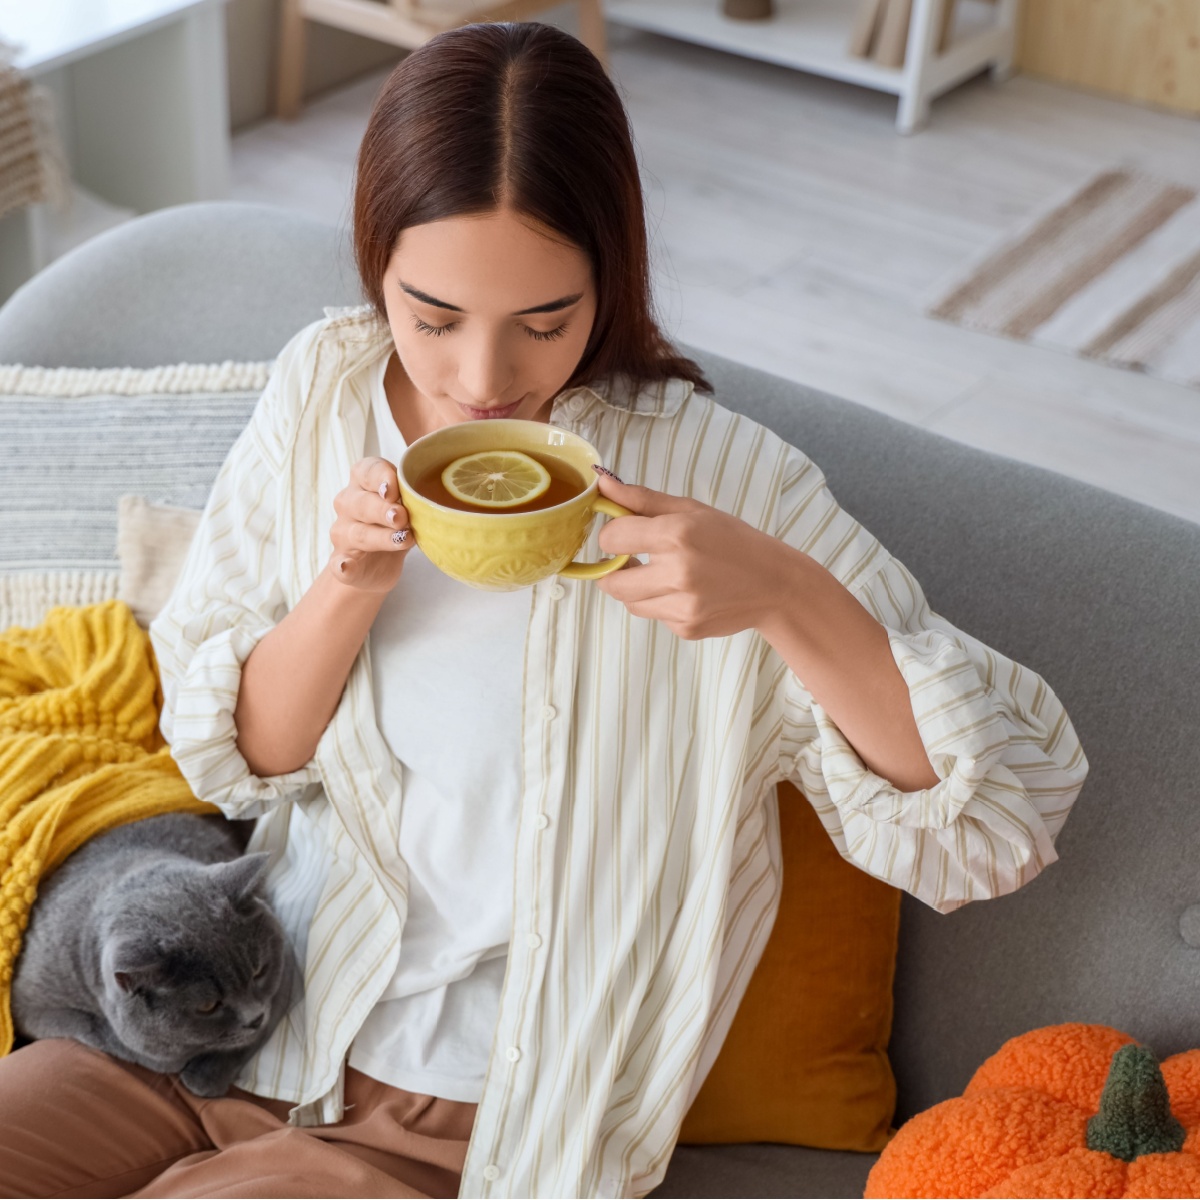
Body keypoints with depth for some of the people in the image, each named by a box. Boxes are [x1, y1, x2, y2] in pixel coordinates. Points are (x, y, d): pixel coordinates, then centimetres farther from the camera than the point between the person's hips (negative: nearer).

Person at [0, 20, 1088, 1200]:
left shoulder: (718, 479, -16)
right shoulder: (321, 388, -2)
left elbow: (1005, 814, -18)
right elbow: (230, 758, 1)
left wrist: (787, 594, -33)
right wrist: (350, 590, -19)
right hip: (233, 1023, 5)